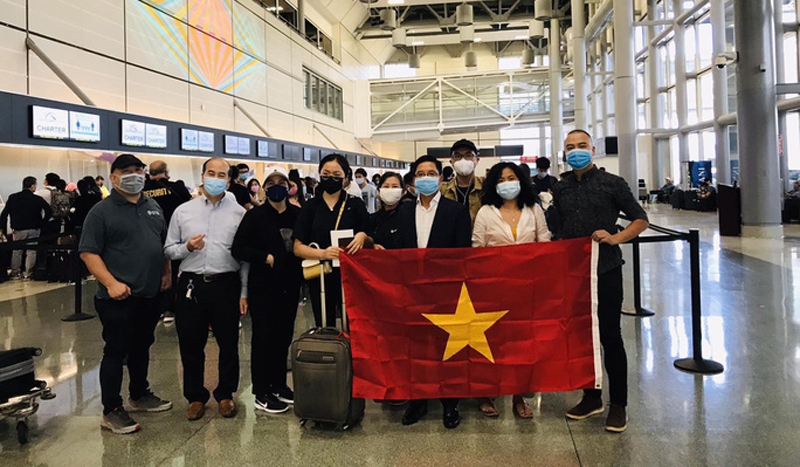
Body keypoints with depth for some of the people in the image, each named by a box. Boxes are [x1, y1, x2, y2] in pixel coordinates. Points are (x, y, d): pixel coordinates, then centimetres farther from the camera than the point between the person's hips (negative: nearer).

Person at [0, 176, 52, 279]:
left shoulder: (12, 198, 3)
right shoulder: (37, 199, -7)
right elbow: (49, 211, -18)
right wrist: (41, 224, -6)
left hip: (18, 229, 3)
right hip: (33, 230, -2)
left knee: (17, 251, 13)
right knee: (31, 251, 3)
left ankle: (15, 272, 17)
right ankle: (28, 273, 3)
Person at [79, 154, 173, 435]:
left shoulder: (153, 207, 12)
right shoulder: (102, 211, -7)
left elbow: (164, 243, 21)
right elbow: (88, 252, -12)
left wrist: (166, 273, 10)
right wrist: (111, 283, -20)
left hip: (150, 294, 6)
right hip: (119, 297, -6)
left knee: (142, 346, 18)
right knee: (116, 351, 1)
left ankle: (140, 395, 34)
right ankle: (111, 411, 12)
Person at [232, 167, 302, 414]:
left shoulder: (297, 215, 5)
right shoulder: (255, 215, -5)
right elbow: (238, 249, -10)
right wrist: (267, 258, -16)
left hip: (289, 286, 4)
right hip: (263, 287, -4)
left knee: (284, 337, 13)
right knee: (263, 338, 3)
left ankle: (278, 385, 28)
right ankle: (261, 394, 14)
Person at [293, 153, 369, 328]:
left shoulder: (356, 204, 2)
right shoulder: (311, 207, 4)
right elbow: (298, 248, 0)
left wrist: (362, 237, -17)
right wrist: (322, 253, -18)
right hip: (320, 278, 1)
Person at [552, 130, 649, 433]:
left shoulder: (611, 183, -2)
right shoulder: (560, 189, 9)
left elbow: (640, 219, 1)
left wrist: (615, 238, -15)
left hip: (605, 271, -4)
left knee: (609, 336, 1)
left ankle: (618, 404, 14)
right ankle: (591, 397, 27)